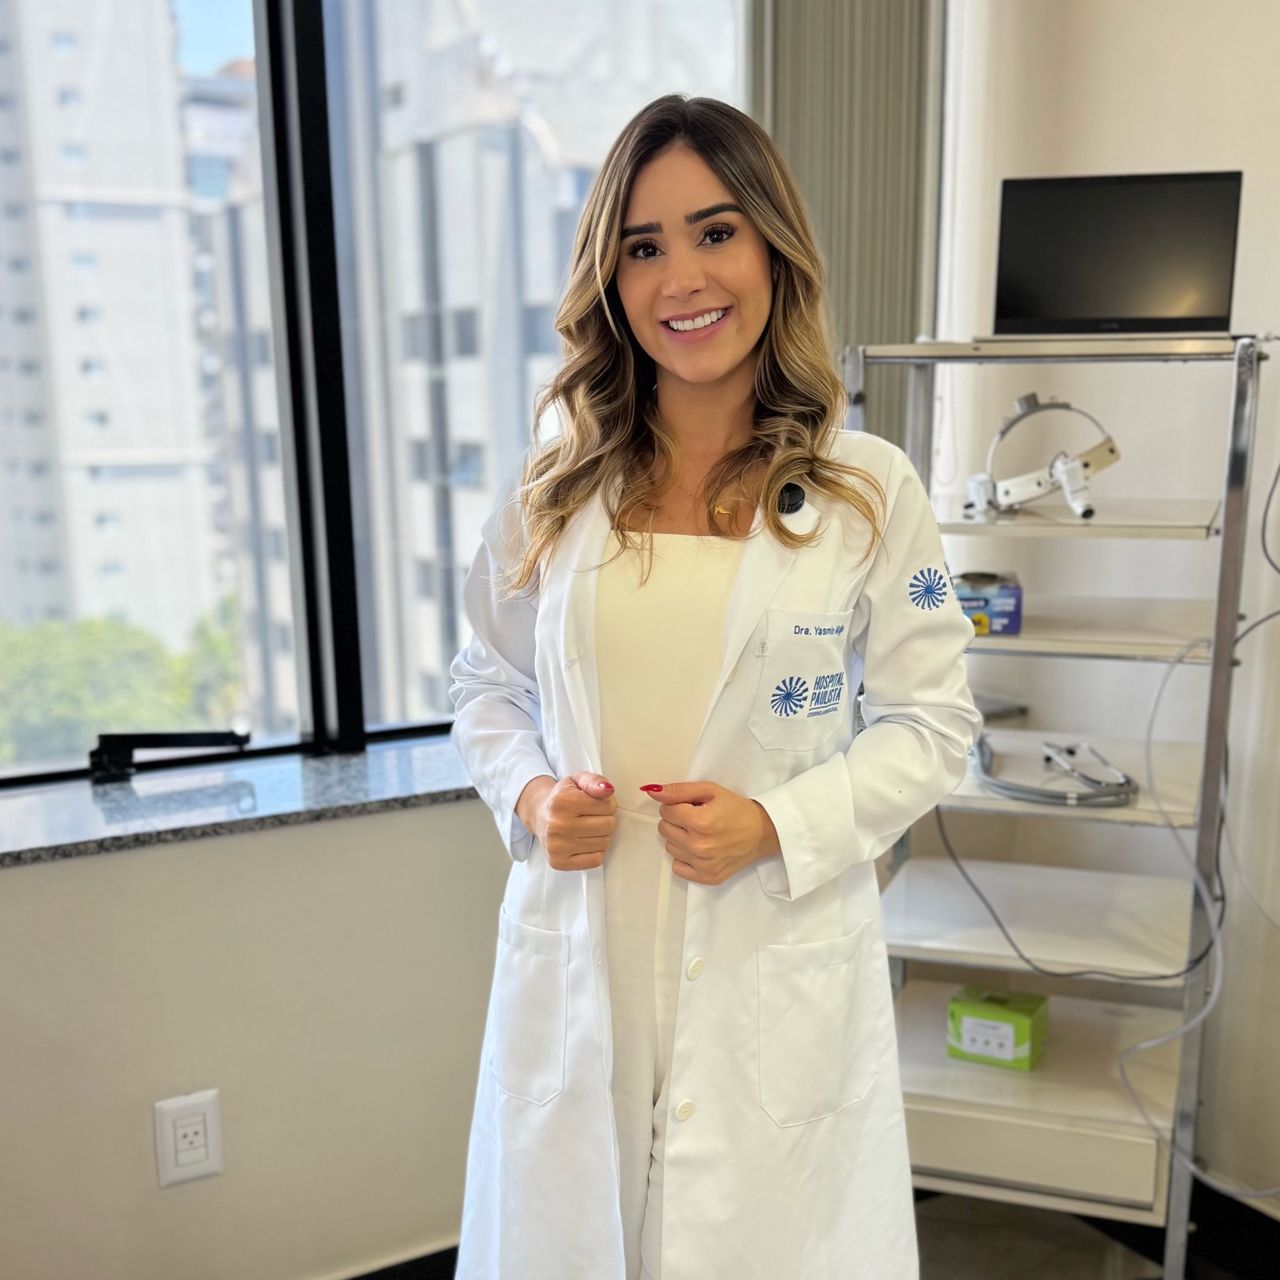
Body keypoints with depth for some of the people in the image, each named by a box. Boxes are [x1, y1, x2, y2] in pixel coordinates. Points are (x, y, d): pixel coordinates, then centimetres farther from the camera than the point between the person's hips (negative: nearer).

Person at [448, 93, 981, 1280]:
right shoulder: (551, 488, 1)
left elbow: (933, 720, -1)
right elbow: (486, 685, 11)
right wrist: (530, 795, -9)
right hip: (576, 955, 3)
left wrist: (777, 825, -15)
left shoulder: (868, 488, -6)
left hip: (777, 969, -2)